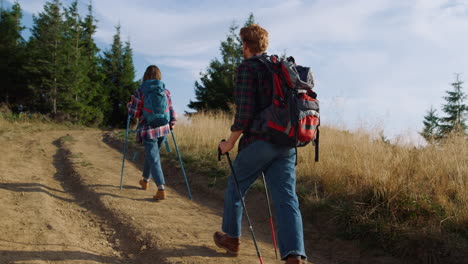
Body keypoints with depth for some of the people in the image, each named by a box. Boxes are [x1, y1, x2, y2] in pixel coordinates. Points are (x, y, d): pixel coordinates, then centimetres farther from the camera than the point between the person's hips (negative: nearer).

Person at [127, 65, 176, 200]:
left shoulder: (141, 91, -6)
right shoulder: (165, 91, 3)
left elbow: (134, 113, -3)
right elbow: (171, 111, 5)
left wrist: (130, 104, 17)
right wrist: (171, 124, 21)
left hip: (148, 130, -4)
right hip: (163, 129, 4)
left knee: (154, 159, -1)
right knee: (150, 155, 24)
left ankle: (161, 189, -10)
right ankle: (145, 180, 41)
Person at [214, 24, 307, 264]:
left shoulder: (247, 68, -5)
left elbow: (245, 111, -14)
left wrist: (230, 142, -6)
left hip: (258, 143, -5)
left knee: (234, 188, 17)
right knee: (286, 198, -1)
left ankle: (231, 239, 33)